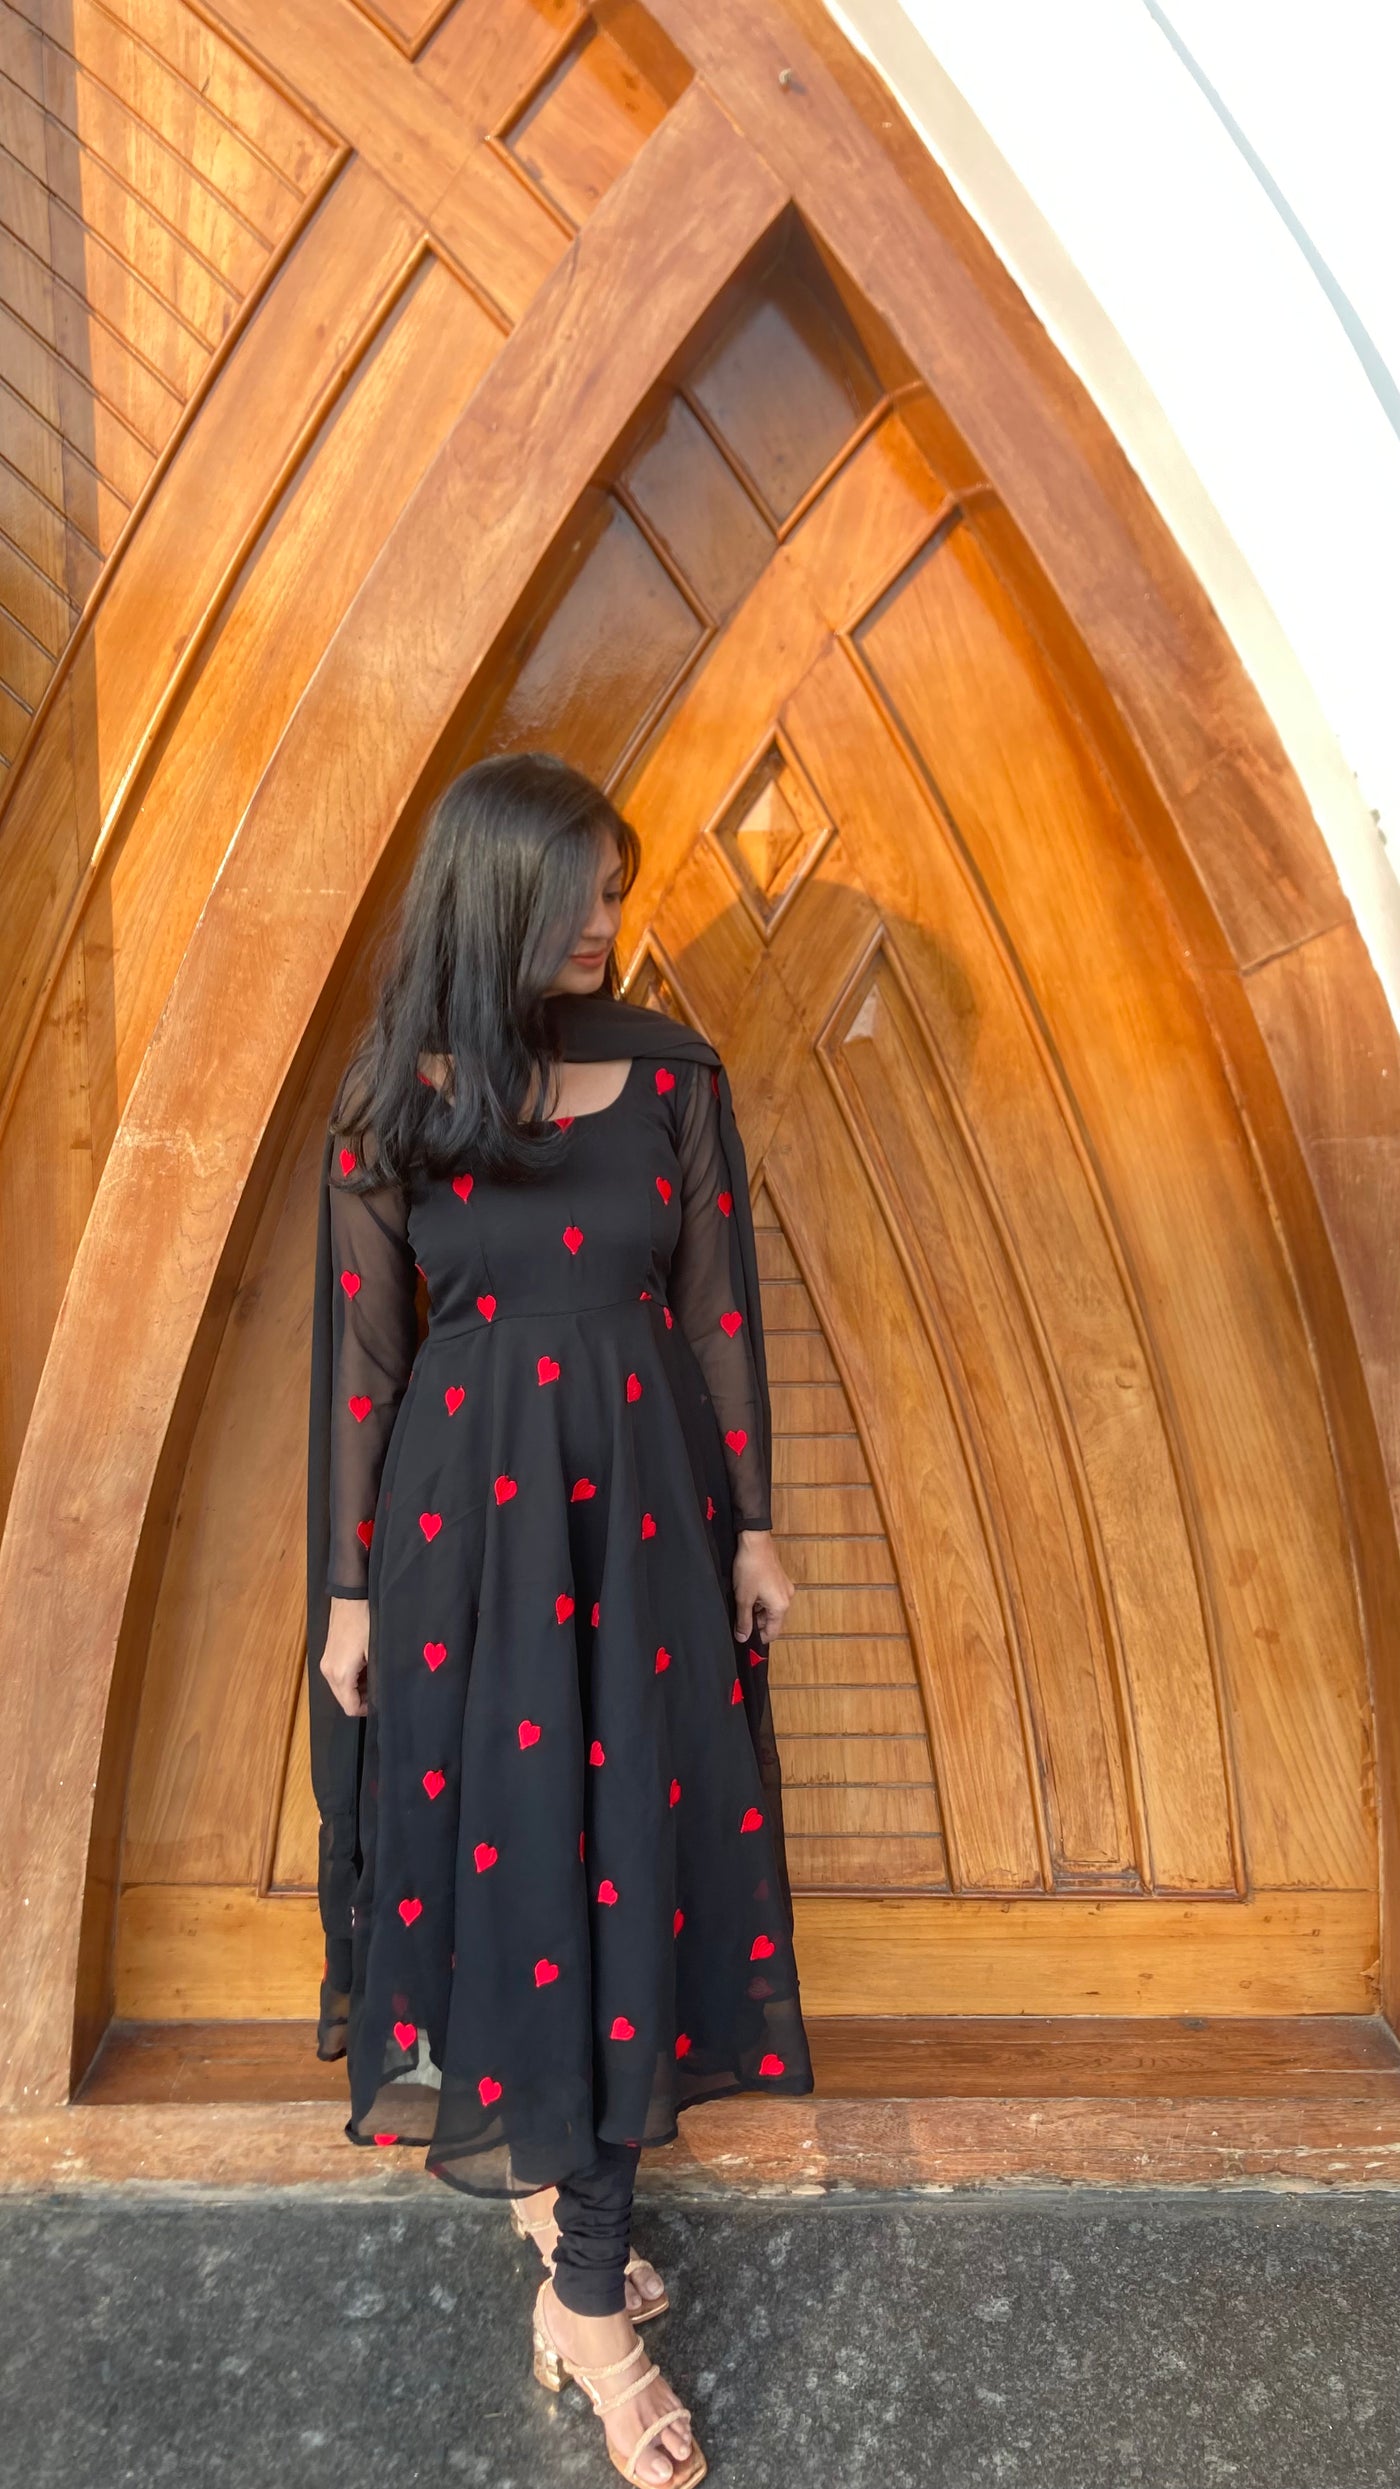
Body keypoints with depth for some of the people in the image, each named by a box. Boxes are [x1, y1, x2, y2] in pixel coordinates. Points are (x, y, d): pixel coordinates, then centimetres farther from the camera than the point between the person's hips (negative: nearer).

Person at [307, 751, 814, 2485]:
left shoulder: (674, 1074, -2)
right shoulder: (392, 1105, -5)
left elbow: (720, 1311, 2)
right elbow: (359, 1355, -2)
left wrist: (752, 1526, 4)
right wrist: (348, 1588, 0)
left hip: (644, 1500, 2)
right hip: (462, 1505, -1)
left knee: (634, 1846, 7)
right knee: (473, 1812, 9)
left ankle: (586, 2293, 27)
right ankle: (480, 2086, 38)